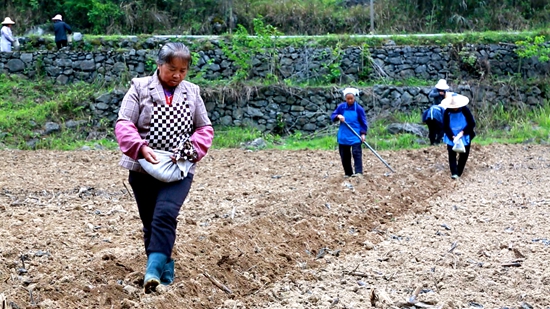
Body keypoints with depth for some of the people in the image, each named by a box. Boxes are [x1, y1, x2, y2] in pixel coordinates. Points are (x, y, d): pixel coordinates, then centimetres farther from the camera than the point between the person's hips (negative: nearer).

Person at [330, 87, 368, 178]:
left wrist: (363, 133, -9)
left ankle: (358, 172, -19)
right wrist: (338, 116, -16)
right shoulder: (341, 107, 1)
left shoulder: (359, 108, -4)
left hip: (355, 136, -3)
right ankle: (348, 173, 18)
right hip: (343, 136, 3)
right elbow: (332, 116, 6)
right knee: (344, 155, 8)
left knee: (356, 153, -15)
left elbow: (363, 121, 0)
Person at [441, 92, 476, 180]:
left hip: (465, 136, 0)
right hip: (451, 137, 0)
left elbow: (472, 124, -11)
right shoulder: (447, 112, -12)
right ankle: (454, 173, -12)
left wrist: (462, 133, -20)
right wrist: (452, 137, -20)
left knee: (464, 154, 5)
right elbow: (445, 127, -9)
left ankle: (459, 172, 19)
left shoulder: (465, 110, -14)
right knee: (452, 154, -9)